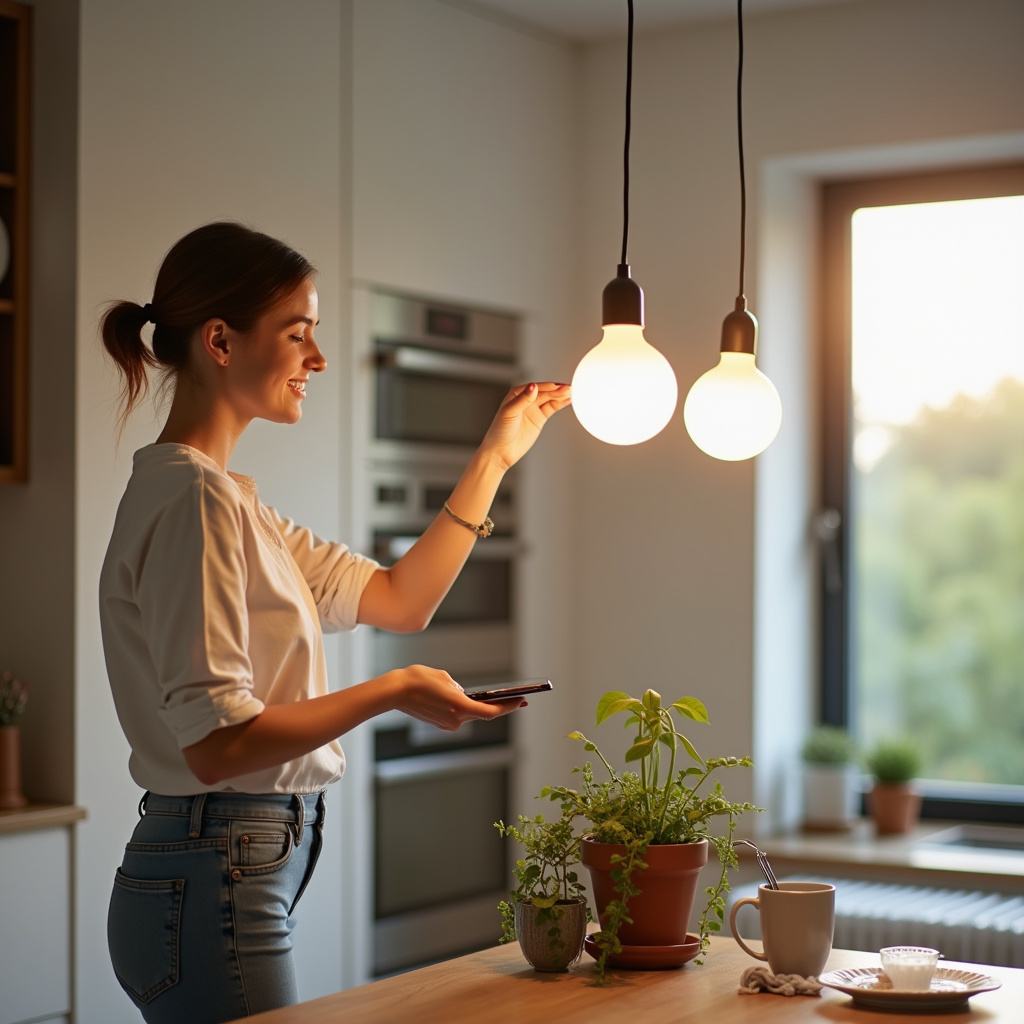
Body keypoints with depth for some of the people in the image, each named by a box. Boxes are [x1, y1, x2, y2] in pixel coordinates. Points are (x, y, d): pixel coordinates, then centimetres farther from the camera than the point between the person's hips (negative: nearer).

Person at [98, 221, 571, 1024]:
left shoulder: (231, 499, 14)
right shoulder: (193, 498, -17)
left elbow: (400, 599, 17)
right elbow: (215, 742, -22)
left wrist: (495, 459, 13)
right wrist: (394, 692, -14)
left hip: (224, 879, 10)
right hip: (214, 887, -10)